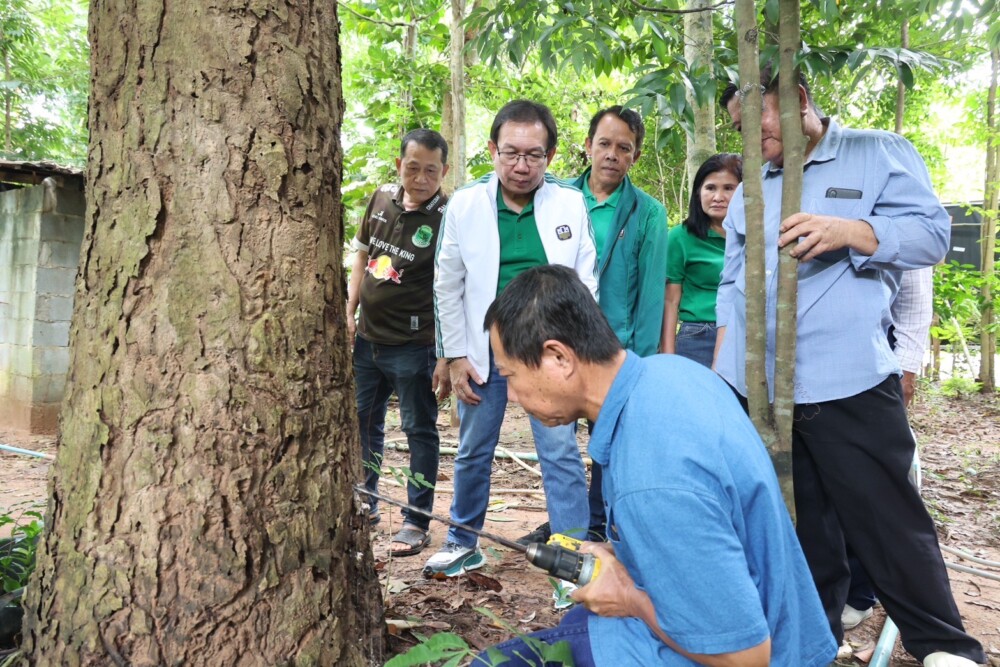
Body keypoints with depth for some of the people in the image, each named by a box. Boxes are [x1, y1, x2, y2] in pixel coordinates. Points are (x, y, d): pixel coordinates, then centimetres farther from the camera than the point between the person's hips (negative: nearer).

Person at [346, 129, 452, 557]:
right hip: (367, 337, 8)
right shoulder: (382, 199, 4)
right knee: (363, 421, 19)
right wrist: (349, 312, 9)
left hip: (413, 345, -7)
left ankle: (416, 522, 18)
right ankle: (365, 505, 38)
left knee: (419, 431, 5)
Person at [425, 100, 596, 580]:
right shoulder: (465, 204, -4)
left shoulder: (571, 203, -5)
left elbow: (585, 283, -1)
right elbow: (448, 286, 2)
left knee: (561, 454, 1)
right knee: (473, 453, 14)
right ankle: (464, 543, 33)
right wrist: (455, 355, 0)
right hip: (484, 351, 2)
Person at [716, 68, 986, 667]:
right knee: (798, 526, 15)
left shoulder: (880, 154, 5)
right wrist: (720, 370, 12)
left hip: (848, 386, -4)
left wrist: (848, 230, -22)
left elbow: (932, 233, -5)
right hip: (756, 389, 5)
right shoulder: (749, 192, 18)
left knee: (888, 522, 2)